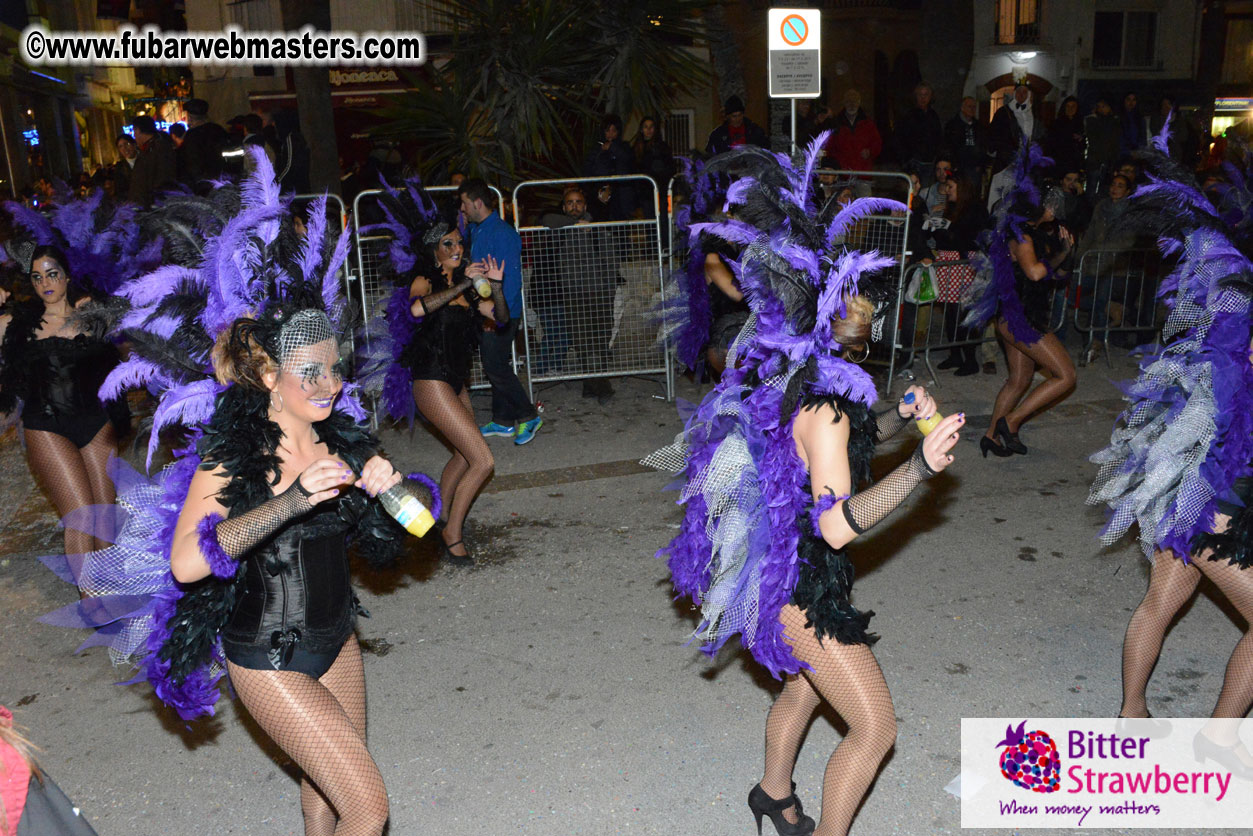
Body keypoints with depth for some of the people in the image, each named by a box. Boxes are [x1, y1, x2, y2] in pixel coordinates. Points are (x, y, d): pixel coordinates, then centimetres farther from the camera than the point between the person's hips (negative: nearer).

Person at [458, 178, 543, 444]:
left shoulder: (502, 233, -17)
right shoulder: (474, 230, 12)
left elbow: (511, 279, -21)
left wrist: (499, 314, -24)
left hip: (502, 315, -9)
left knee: (496, 367, -7)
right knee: (494, 367, 13)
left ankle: (529, 416, 5)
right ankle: (502, 421, 23)